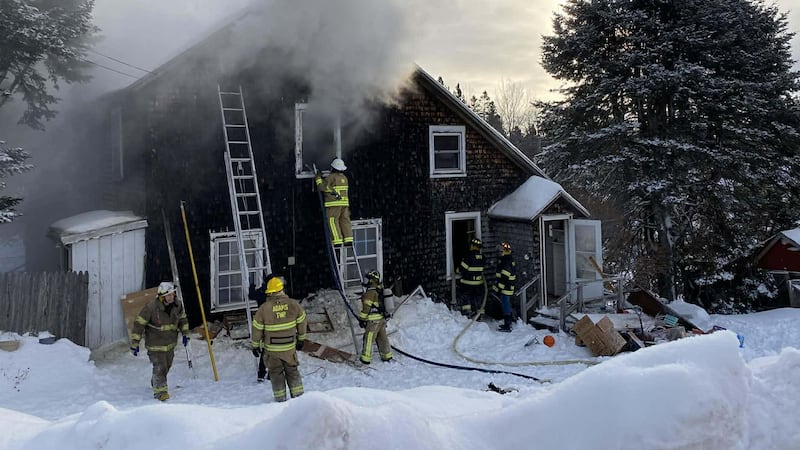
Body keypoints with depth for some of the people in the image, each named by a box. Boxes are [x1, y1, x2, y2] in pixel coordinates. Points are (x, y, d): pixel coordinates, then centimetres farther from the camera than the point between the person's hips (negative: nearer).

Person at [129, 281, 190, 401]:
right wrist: (135, 344, -18)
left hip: (170, 343, 6)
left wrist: (185, 334, 9)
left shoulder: (177, 305, -8)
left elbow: (182, 319, 11)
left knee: (167, 366, 20)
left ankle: (155, 382, 46)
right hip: (155, 344, -6)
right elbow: (139, 324, -18)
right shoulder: (151, 307, -25)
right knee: (159, 367, -7)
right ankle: (160, 391, 10)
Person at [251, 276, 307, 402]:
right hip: (290, 347, 1)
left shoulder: (264, 308, -14)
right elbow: (302, 323, 2)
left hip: (271, 349, -1)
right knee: (292, 371, 17)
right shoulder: (294, 305, -9)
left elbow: (257, 328, -7)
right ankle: (298, 396, 20)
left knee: (276, 373, 14)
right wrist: (301, 339, 16)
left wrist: (255, 345, 7)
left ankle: (280, 399, 19)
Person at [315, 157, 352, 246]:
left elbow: (322, 187, -10)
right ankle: (348, 240, 0)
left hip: (334, 204, -7)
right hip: (345, 202, 7)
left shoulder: (331, 177, -8)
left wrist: (318, 178, 3)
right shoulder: (344, 177, 15)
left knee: (333, 222, -5)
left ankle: (338, 241, -12)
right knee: (345, 221, 6)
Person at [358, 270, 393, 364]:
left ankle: (365, 358, 5)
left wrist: (362, 319, -10)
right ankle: (387, 356, 23)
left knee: (368, 338, 0)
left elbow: (366, 308, -18)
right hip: (383, 318, 9)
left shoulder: (370, 292, -18)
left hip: (373, 320, -9)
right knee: (382, 337, 16)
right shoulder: (381, 290, 9)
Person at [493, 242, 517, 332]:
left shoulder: (506, 261, -20)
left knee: (505, 305, -6)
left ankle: (507, 326, -2)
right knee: (507, 304, 19)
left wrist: (497, 287, -21)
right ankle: (509, 322, 31)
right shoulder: (510, 260, 15)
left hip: (505, 288, -11)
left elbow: (504, 277, -24)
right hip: (509, 287, 11)